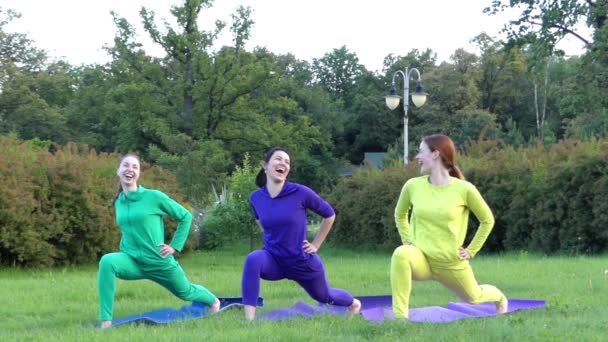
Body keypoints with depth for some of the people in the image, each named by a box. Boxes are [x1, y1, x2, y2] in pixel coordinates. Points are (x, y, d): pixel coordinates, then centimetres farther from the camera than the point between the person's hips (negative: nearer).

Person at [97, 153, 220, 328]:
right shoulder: (119, 202, 3)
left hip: (159, 262, -2)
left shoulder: (154, 196, -12)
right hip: (132, 261, 3)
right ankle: (106, 321, -32)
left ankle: (213, 300, 60)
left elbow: (185, 216, -2)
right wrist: (124, 249, 8)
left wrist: (175, 246, -5)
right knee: (107, 261, -30)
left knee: (185, 292, 21)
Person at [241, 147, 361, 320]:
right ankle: (249, 319, -34)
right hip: (274, 260, 1)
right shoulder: (256, 197, -9)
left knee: (324, 296, 23)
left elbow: (329, 214, -4)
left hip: (302, 261, -1)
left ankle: (354, 303, 60)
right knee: (253, 259, -33)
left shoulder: (300, 192, -19)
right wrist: (273, 239, 8)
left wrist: (316, 244, -2)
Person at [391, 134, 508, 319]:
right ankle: (399, 317, -31)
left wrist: (471, 251, 1)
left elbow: (487, 220, 2)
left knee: (474, 297, 22)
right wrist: (408, 241, 4)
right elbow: (400, 215, 15)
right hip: (421, 258, 1)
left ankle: (499, 298, 61)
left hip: (451, 262, 0)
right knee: (401, 254, -35)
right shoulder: (413, 186, -7)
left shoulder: (464, 189, -14)